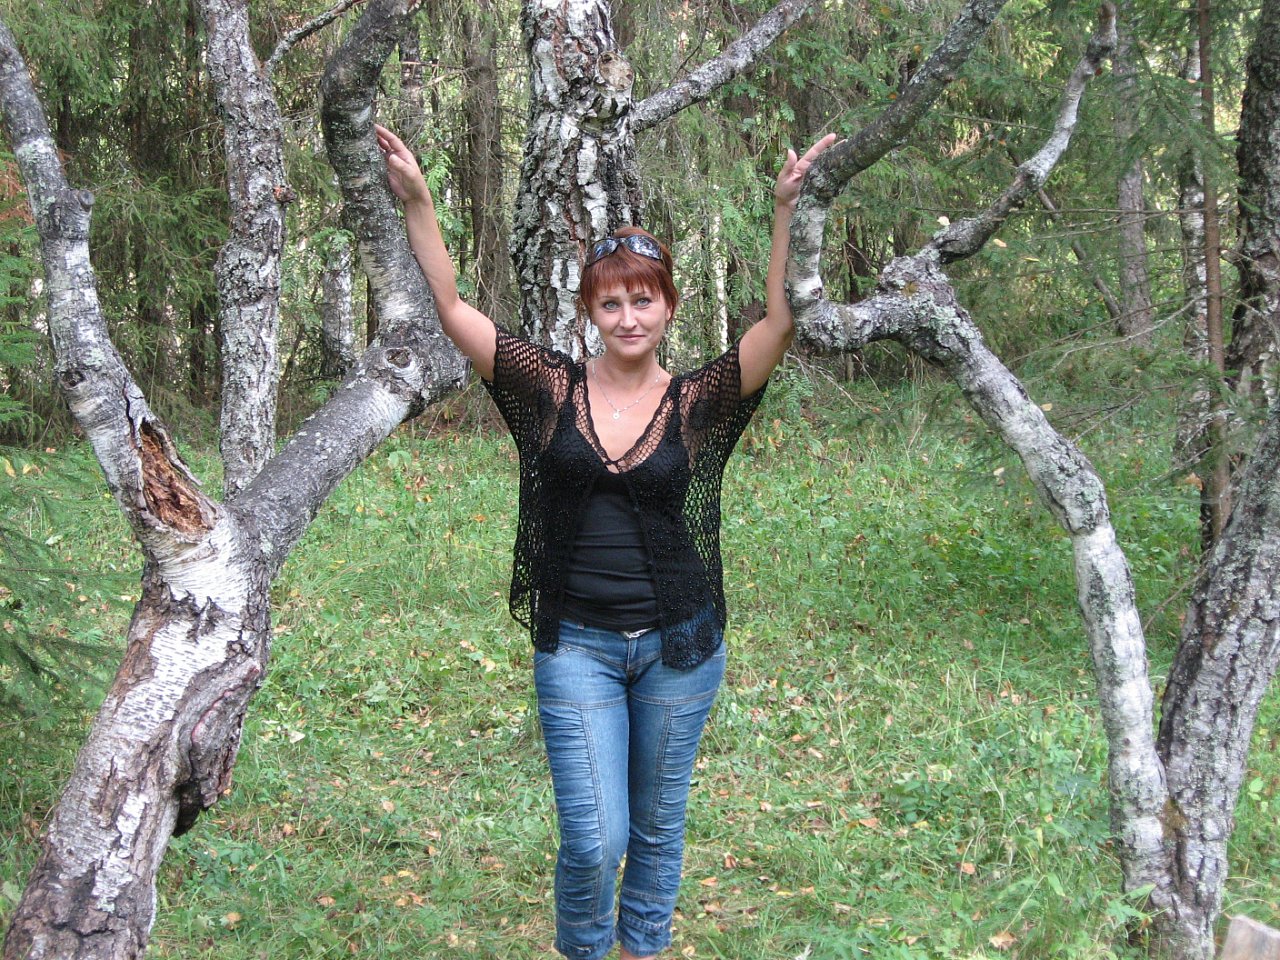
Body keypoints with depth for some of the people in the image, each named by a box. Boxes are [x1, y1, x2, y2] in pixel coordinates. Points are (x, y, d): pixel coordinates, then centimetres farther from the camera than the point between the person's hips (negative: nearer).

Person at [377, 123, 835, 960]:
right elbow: (454, 311, -7)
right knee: (594, 839, -2)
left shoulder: (698, 403, -4)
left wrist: (787, 214, -26)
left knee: (657, 826, 16)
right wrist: (418, 202, -16)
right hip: (577, 645, -1)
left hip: (678, 645, 1)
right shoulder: (554, 389, -3)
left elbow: (781, 325, -16)